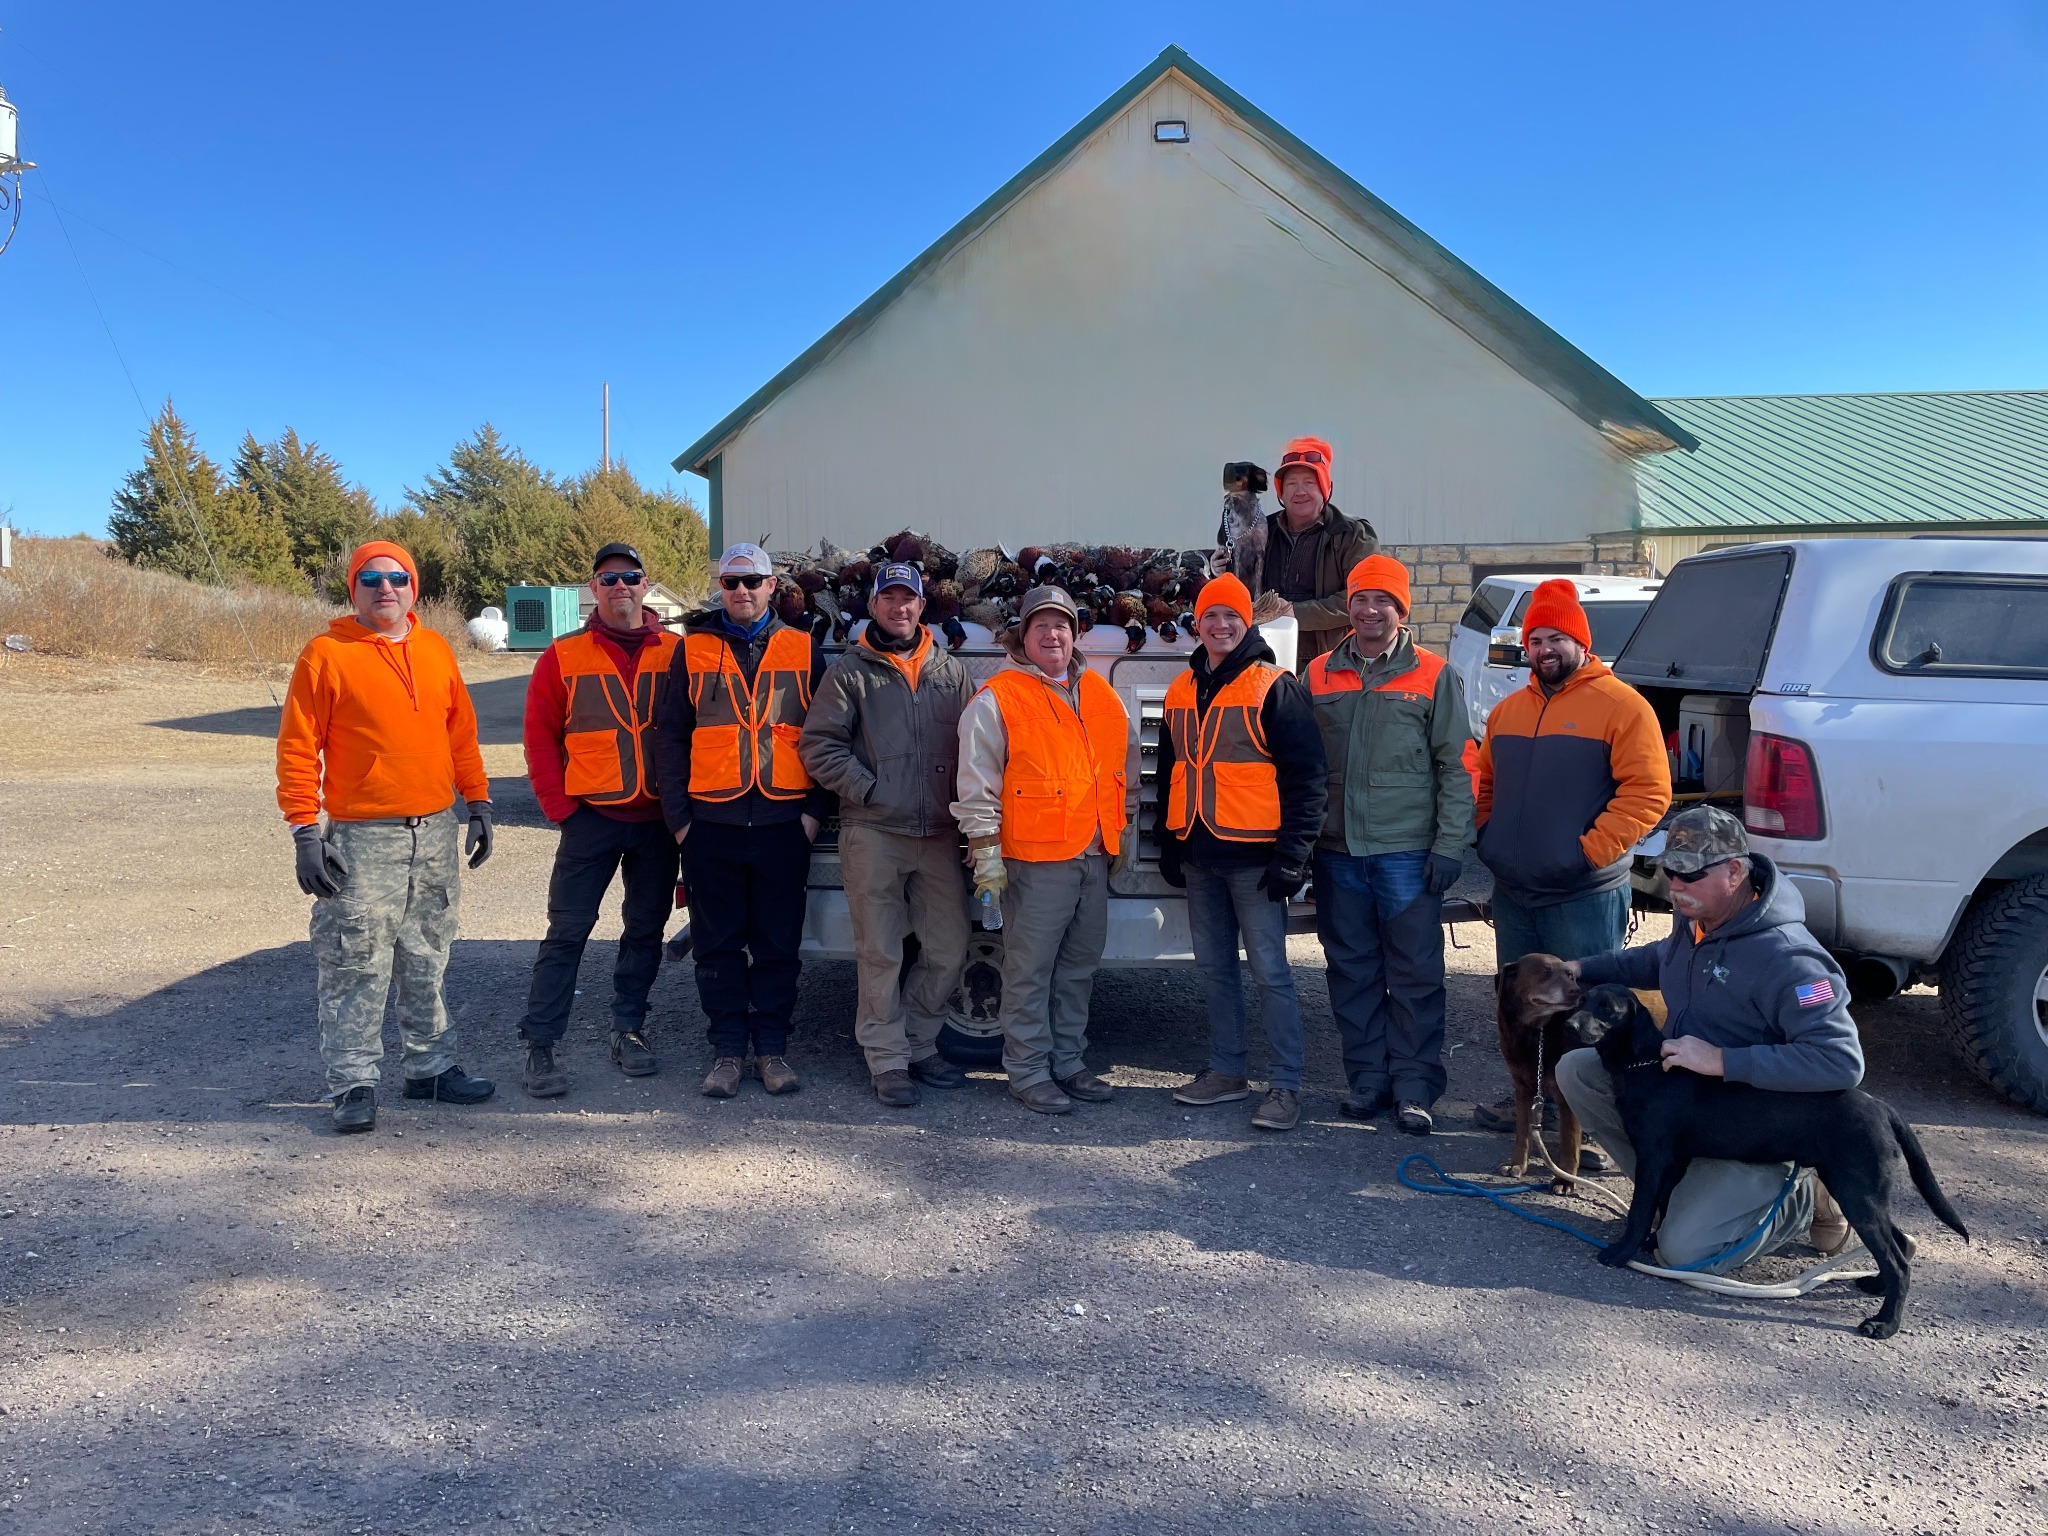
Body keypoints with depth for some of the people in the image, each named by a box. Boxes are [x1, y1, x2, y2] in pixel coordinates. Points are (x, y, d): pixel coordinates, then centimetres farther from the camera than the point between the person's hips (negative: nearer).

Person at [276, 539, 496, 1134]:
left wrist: (477, 802, 12)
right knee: (356, 968, -3)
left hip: (436, 832, 5)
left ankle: (431, 1066, 25)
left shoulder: (435, 650, 10)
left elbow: (461, 733, 16)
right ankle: (354, 1084, 8)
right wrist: (305, 831, -11)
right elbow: (297, 749, -6)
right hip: (362, 838, -5)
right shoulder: (326, 654, -5)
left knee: (428, 963, 14)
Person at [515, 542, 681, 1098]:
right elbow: (541, 735, 1)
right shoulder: (564, 656, 1)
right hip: (592, 817, -2)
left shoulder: (676, 653, 4)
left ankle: (628, 1030, 25)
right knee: (568, 930, -1)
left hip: (658, 819, 2)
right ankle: (540, 1045, 7)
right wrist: (560, 805, -5)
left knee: (647, 928, 11)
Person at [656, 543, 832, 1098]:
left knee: (778, 942, 6)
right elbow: (670, 736, 6)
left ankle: (772, 1046, 17)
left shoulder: (804, 650, 7)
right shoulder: (693, 649, 7)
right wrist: (678, 816, -1)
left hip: (783, 822, 0)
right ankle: (728, 1048, 17)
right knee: (718, 943, 6)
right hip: (711, 823, 0)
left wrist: (815, 809, -2)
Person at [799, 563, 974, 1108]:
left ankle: (917, 1043, 24)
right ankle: (889, 1061, 12)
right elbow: (819, 745, -2)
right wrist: (868, 791, -10)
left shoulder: (951, 671, 14)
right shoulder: (850, 671, 4)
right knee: (880, 955, 1)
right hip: (873, 835, -3)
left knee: (949, 951, 6)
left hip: (938, 835, 3)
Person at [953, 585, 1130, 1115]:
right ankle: (1029, 1072, 10)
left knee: (1079, 967, 14)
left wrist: (1122, 834, 21)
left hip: (1094, 856, 6)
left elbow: (1119, 767, 22)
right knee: (1030, 972, -1)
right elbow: (976, 782, -8)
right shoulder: (998, 699, -6)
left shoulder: (1099, 693, 13)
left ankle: (1068, 1062, 26)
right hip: (1034, 858, -6)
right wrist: (986, 849, -12)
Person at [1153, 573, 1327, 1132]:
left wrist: (1292, 855, -15)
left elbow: (1307, 776, -10)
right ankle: (1227, 1071, 25)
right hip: (1199, 857, 7)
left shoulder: (1274, 688, -7)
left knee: (1270, 972, -3)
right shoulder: (1182, 692, 13)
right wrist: (1168, 845, 17)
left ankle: (1286, 1086, 4)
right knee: (1215, 968, 13)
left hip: (1254, 856, -6)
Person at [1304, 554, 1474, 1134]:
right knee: (1352, 971, 10)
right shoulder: (1320, 674, 9)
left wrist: (1450, 844, -8)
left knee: (1415, 975, 1)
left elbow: (1456, 767, -1)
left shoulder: (1433, 676, 1)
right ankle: (1366, 1077, 20)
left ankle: (1414, 1087, 9)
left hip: (1407, 853, -3)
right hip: (1337, 851, 3)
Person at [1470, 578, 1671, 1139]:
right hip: (1513, 893, 7)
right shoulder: (1508, 710, 14)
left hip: (1585, 897, -7)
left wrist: (1591, 850, -17)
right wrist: (1488, 836, 9)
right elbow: (1486, 783, 24)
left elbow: (1649, 793, -14)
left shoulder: (1620, 705, -7)